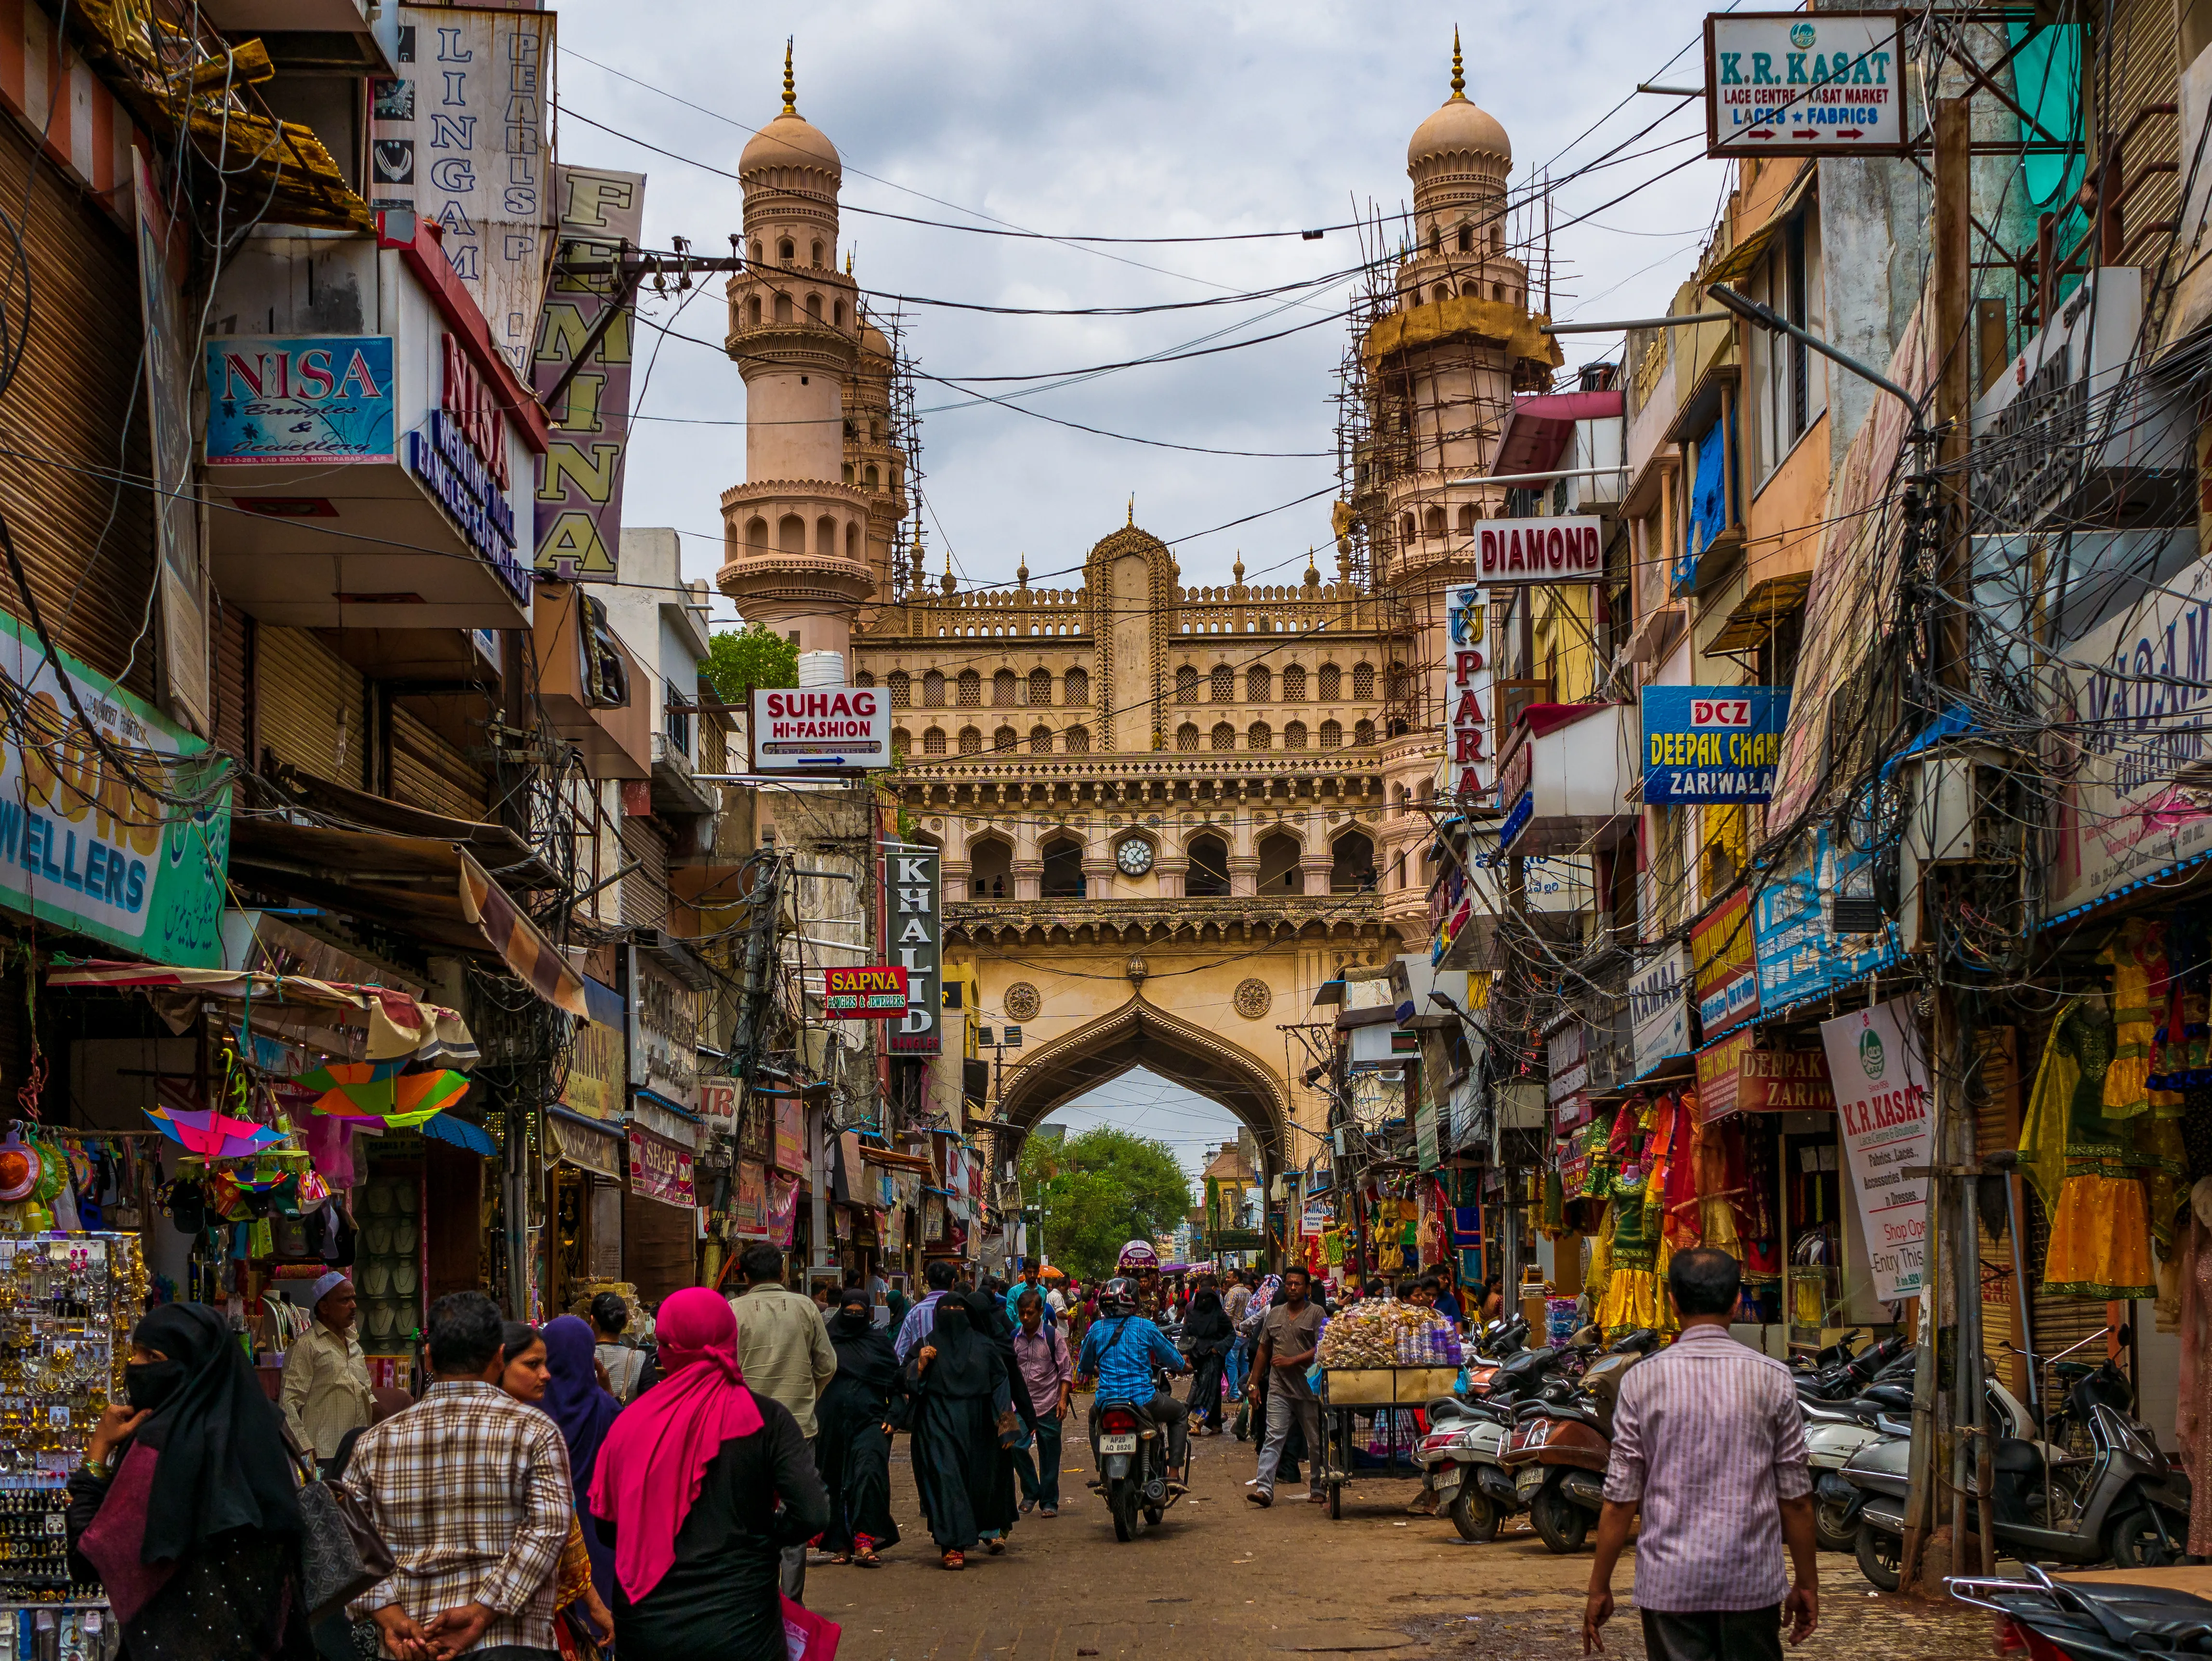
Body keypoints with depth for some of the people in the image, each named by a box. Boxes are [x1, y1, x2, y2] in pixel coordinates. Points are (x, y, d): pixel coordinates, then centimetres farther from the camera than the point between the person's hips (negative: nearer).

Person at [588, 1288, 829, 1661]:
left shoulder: (635, 1420, -3)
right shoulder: (765, 1420, -8)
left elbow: (606, 1526, 4)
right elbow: (812, 1515, -15)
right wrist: (765, 1539, 4)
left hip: (643, 1629, 2)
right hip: (740, 1629, -1)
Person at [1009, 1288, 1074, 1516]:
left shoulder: (1053, 1335, -3)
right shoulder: (1014, 1338, 6)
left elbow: (1066, 1370, -1)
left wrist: (1063, 1399, -8)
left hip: (1049, 1406, -3)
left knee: (1049, 1457, 2)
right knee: (1016, 1448, -6)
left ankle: (1049, 1502, 12)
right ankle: (1031, 1492, 14)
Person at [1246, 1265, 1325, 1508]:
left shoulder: (1316, 1314, 0)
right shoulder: (1274, 1314, 14)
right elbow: (1263, 1351, 19)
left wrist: (1292, 1361, -15)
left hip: (1309, 1389, -3)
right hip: (1279, 1389, 3)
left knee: (1316, 1441, 6)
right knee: (1273, 1438, -7)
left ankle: (1318, 1490, 17)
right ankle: (1264, 1489, -13)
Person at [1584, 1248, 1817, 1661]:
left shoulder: (1642, 1381, -4)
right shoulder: (1773, 1379, -2)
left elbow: (1620, 1500, -4)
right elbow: (1795, 1498, 1)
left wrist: (1599, 1588, 5)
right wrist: (1807, 1584, 12)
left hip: (1669, 1584, -1)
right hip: (1752, 1581, 1)